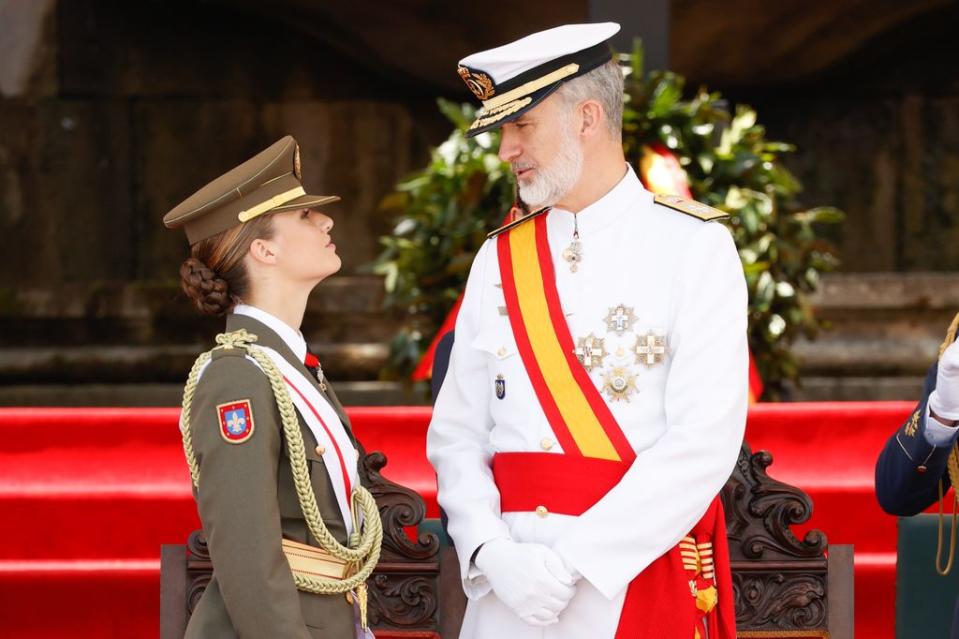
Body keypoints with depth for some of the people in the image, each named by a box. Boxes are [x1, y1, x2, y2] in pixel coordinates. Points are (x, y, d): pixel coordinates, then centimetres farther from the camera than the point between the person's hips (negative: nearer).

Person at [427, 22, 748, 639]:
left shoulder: (695, 248, -4)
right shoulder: (499, 259, 9)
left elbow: (706, 441, -13)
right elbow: (457, 435, 7)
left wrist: (572, 561, -17)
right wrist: (492, 552, -11)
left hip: (642, 574, -3)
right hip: (508, 587, 3)